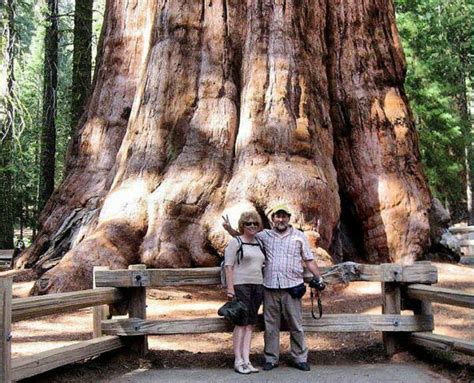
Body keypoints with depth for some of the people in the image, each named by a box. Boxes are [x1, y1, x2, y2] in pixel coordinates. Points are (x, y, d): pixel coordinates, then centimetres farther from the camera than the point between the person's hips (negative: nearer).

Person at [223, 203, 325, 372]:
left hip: (291, 288, -1)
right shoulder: (265, 235, 8)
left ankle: (300, 358, 11)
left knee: (296, 325, 2)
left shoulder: (299, 236, 6)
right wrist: (229, 229, -2)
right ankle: (271, 358, 16)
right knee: (270, 326, 7)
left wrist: (319, 279, 5)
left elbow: (309, 260, 9)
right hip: (270, 288, 1)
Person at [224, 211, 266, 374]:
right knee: (241, 323, -5)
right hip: (241, 285, -6)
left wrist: (264, 287, 16)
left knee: (250, 324, 5)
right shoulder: (235, 242, -3)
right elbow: (228, 266, -7)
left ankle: (246, 360, 8)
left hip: (257, 286, 6)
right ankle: (238, 361, 0)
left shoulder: (259, 243, 15)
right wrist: (230, 288, -15)